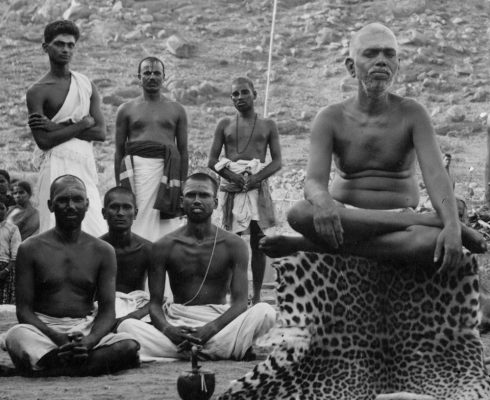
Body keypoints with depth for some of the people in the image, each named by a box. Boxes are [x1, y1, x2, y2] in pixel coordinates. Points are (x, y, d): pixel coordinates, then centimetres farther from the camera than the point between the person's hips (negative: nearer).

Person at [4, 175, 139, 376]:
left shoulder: (102, 251, 8)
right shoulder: (31, 249, 4)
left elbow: (107, 311, 3)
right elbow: (23, 309, -1)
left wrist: (88, 342, -20)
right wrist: (57, 338, -20)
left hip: (87, 331, 2)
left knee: (130, 346, -29)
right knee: (17, 336, -37)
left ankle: (43, 366, -28)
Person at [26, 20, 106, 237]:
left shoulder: (86, 85, 13)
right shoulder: (37, 91, -2)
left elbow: (101, 132, 3)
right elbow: (44, 140, -12)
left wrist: (59, 127, -8)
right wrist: (82, 124, -8)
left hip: (86, 166, 5)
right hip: (57, 166, -5)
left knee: (94, 233, 0)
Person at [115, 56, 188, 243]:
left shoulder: (176, 110, 14)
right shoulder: (126, 110, 12)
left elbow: (183, 150, 13)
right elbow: (119, 151, 11)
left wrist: (183, 184, 5)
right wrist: (119, 185, 3)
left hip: (167, 169, 1)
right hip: (136, 167, -1)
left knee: (166, 227, -6)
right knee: (140, 223, -9)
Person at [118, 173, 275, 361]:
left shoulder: (233, 245, 2)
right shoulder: (164, 246, 4)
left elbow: (240, 301, -5)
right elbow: (155, 303, 2)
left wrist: (210, 329, -23)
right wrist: (168, 329, -22)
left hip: (219, 322, -1)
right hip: (177, 323, 1)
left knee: (265, 312, -28)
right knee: (127, 326, -29)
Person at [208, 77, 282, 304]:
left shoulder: (267, 126, 10)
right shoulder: (225, 125, 12)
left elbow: (277, 162, 4)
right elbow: (212, 161, 6)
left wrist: (257, 177, -13)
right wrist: (233, 176, -12)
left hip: (258, 186, 0)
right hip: (233, 188, 0)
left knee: (258, 242, -1)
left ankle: (256, 295, 3)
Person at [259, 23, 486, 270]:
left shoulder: (411, 114, -1)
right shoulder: (330, 119, 1)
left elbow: (435, 175, -13)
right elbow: (314, 182, -12)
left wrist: (452, 226, -34)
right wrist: (323, 203, -39)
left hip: (398, 224, -2)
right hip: (345, 219, 2)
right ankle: (431, 221, -26)